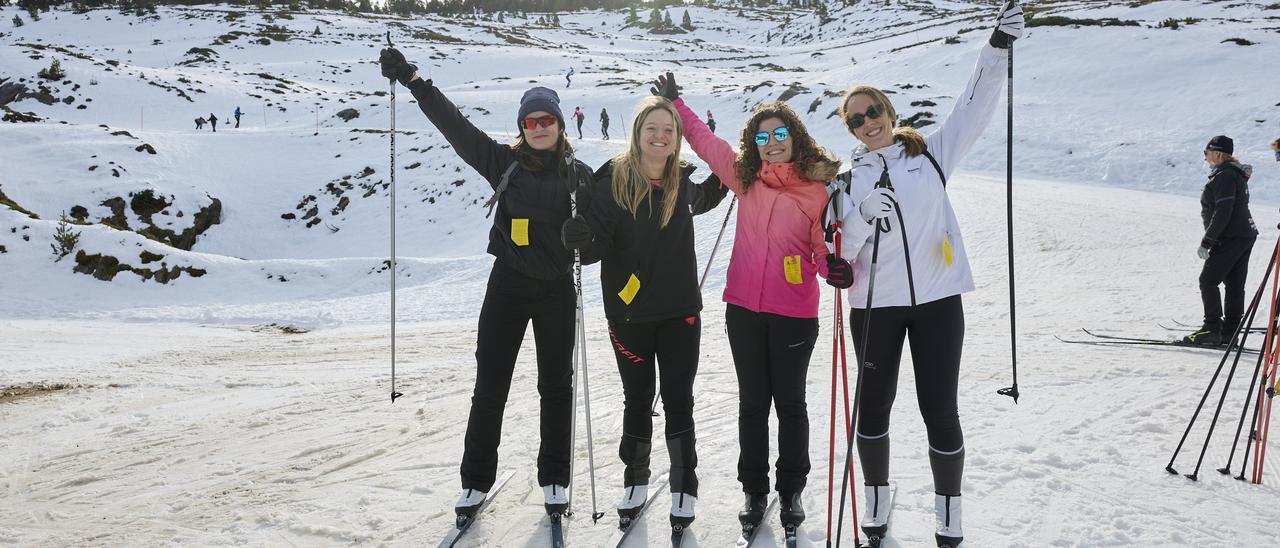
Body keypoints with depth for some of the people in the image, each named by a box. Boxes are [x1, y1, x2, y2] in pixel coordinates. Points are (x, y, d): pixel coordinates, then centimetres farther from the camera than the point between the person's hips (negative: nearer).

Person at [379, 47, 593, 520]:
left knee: (556, 386, 9)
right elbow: (455, 125, -6)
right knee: (490, 385, 3)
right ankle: (476, 479, 17)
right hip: (508, 285, 0)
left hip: (557, 290, 1)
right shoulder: (504, 162, -1)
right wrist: (412, 80, -12)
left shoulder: (580, 175, 0)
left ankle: (555, 478, 23)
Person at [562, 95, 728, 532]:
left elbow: (703, 201, 26)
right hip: (629, 311, -1)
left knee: (678, 402, 5)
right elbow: (599, 244, -15)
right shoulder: (613, 179, -10)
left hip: (679, 311, 1)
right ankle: (635, 481, 33)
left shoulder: (683, 181, 1)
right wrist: (582, 240, -37)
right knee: (637, 399, 14)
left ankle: (684, 488, 20)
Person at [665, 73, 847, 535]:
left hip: (794, 314, -3)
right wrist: (675, 104, 14)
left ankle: (792, 491, 25)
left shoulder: (817, 187, -5)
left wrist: (835, 266, -22)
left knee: (790, 403, 9)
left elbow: (823, 246, -2)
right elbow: (706, 141, 13)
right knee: (752, 402, 12)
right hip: (744, 309, 3)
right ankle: (754, 490, 25)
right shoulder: (745, 177, 3)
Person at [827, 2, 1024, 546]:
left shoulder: (931, 152, 7)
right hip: (874, 306, 1)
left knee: (939, 409, 1)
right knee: (874, 404, 8)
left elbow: (973, 109, -3)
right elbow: (839, 248, -4)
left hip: (937, 300, 0)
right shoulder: (849, 180, 6)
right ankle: (876, 499, 28)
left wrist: (997, 47, -16)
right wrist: (863, 217, -25)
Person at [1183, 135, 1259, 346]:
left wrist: (1206, 242, -19)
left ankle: (1212, 330, -9)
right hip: (1245, 235, 10)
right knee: (1234, 285, 10)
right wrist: (1211, 240, 22)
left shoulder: (1224, 176, -16)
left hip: (1231, 239, -10)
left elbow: (1222, 213, -22)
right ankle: (1230, 331, 14)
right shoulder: (1235, 173, 17)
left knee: (1208, 280, -8)